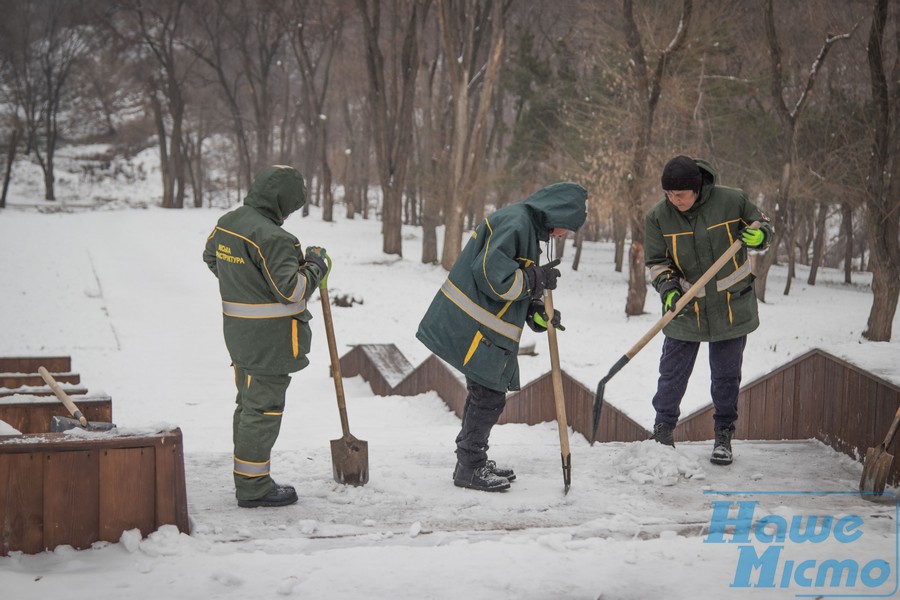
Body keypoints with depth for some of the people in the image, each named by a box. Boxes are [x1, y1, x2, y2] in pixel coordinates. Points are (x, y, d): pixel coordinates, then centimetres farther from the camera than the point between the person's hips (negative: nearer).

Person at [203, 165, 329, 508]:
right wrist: (315, 266, -8)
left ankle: (247, 479, 28)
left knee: (248, 404, 18)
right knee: (263, 409, -2)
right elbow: (290, 290, -24)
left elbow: (211, 257, 25)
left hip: (239, 335, 9)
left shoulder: (226, 224, 6)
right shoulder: (271, 238, -23)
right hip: (269, 341, -9)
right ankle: (253, 487, 4)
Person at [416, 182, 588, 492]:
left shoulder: (527, 225, 17)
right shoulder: (515, 222, -18)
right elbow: (493, 275, -26)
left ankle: (473, 462, 30)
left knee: (484, 393, 18)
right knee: (489, 397, -4)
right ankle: (469, 469, 7)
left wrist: (536, 313, 6)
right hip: (475, 327, -11)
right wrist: (537, 279, -14)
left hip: (484, 328, 11)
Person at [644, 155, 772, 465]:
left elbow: (761, 224, 3)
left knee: (726, 376, 8)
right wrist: (668, 289, -20)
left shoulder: (732, 201, -13)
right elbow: (657, 262, -2)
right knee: (672, 374, 6)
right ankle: (662, 431, 24)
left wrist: (759, 235, -21)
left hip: (731, 305, -1)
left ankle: (723, 437, 23)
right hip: (685, 310, 1)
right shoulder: (658, 217, -9)